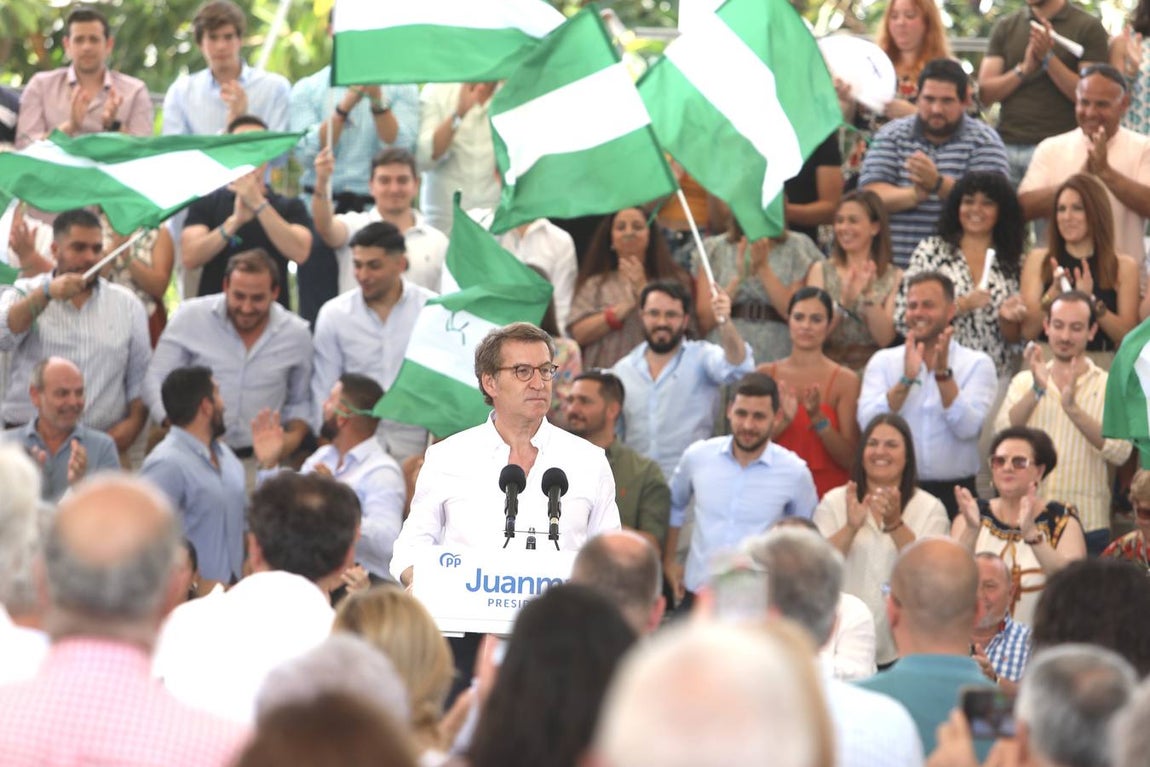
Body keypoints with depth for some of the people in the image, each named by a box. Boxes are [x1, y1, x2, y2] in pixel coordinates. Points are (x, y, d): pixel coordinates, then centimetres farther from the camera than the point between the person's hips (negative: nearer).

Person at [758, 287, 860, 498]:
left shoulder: (845, 380, -2)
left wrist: (818, 419, -18)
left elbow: (850, 459, -5)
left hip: (828, 492, -2)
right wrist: (783, 421, -14)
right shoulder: (765, 375, 6)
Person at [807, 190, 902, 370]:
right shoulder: (821, 270, 7)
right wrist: (844, 301, -18)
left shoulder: (894, 277, 4)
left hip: (872, 368, 0)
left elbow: (884, 339, -4)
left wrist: (869, 294, -16)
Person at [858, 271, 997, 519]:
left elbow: (968, 428, -10)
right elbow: (868, 424, -6)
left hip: (954, 493, -1)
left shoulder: (977, 364, 5)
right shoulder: (883, 361, 9)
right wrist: (906, 379, -16)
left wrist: (943, 372, -16)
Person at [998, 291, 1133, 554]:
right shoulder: (1024, 382, 11)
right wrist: (1036, 390, -20)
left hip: (1087, 525, -2)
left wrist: (1073, 408, -23)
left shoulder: (1109, 387, 3)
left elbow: (1120, 452, -12)